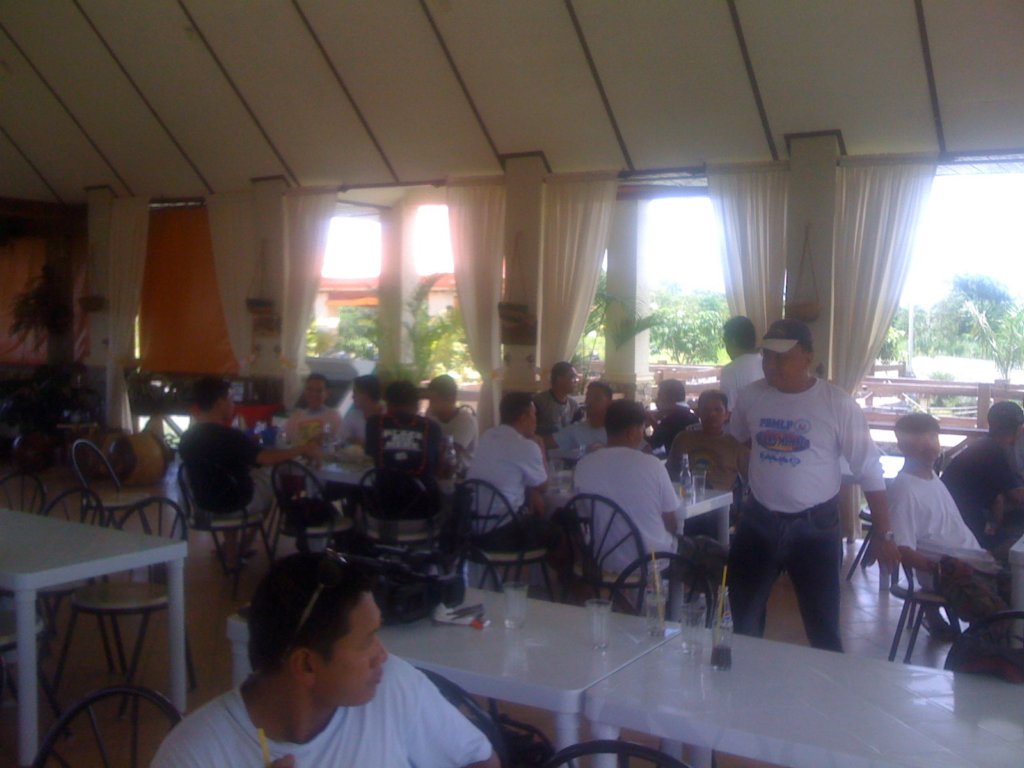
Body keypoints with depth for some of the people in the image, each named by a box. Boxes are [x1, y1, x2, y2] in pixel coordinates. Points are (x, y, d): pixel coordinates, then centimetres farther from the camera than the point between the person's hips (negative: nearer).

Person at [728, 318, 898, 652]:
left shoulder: (837, 404, -13)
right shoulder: (750, 396, -3)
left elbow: (869, 471, -9)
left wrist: (884, 535, -9)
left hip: (815, 526, -3)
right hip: (758, 522, 3)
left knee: (823, 629, 7)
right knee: (744, 623, 13)